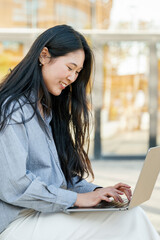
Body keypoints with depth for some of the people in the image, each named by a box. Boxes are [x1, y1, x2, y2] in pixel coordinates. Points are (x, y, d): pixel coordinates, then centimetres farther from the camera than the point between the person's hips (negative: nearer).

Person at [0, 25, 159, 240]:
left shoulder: (48, 111, 18)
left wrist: (94, 191, 1)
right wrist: (77, 198, -16)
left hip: (47, 212, 8)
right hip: (18, 221, -8)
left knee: (133, 213, -14)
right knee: (127, 222, -21)